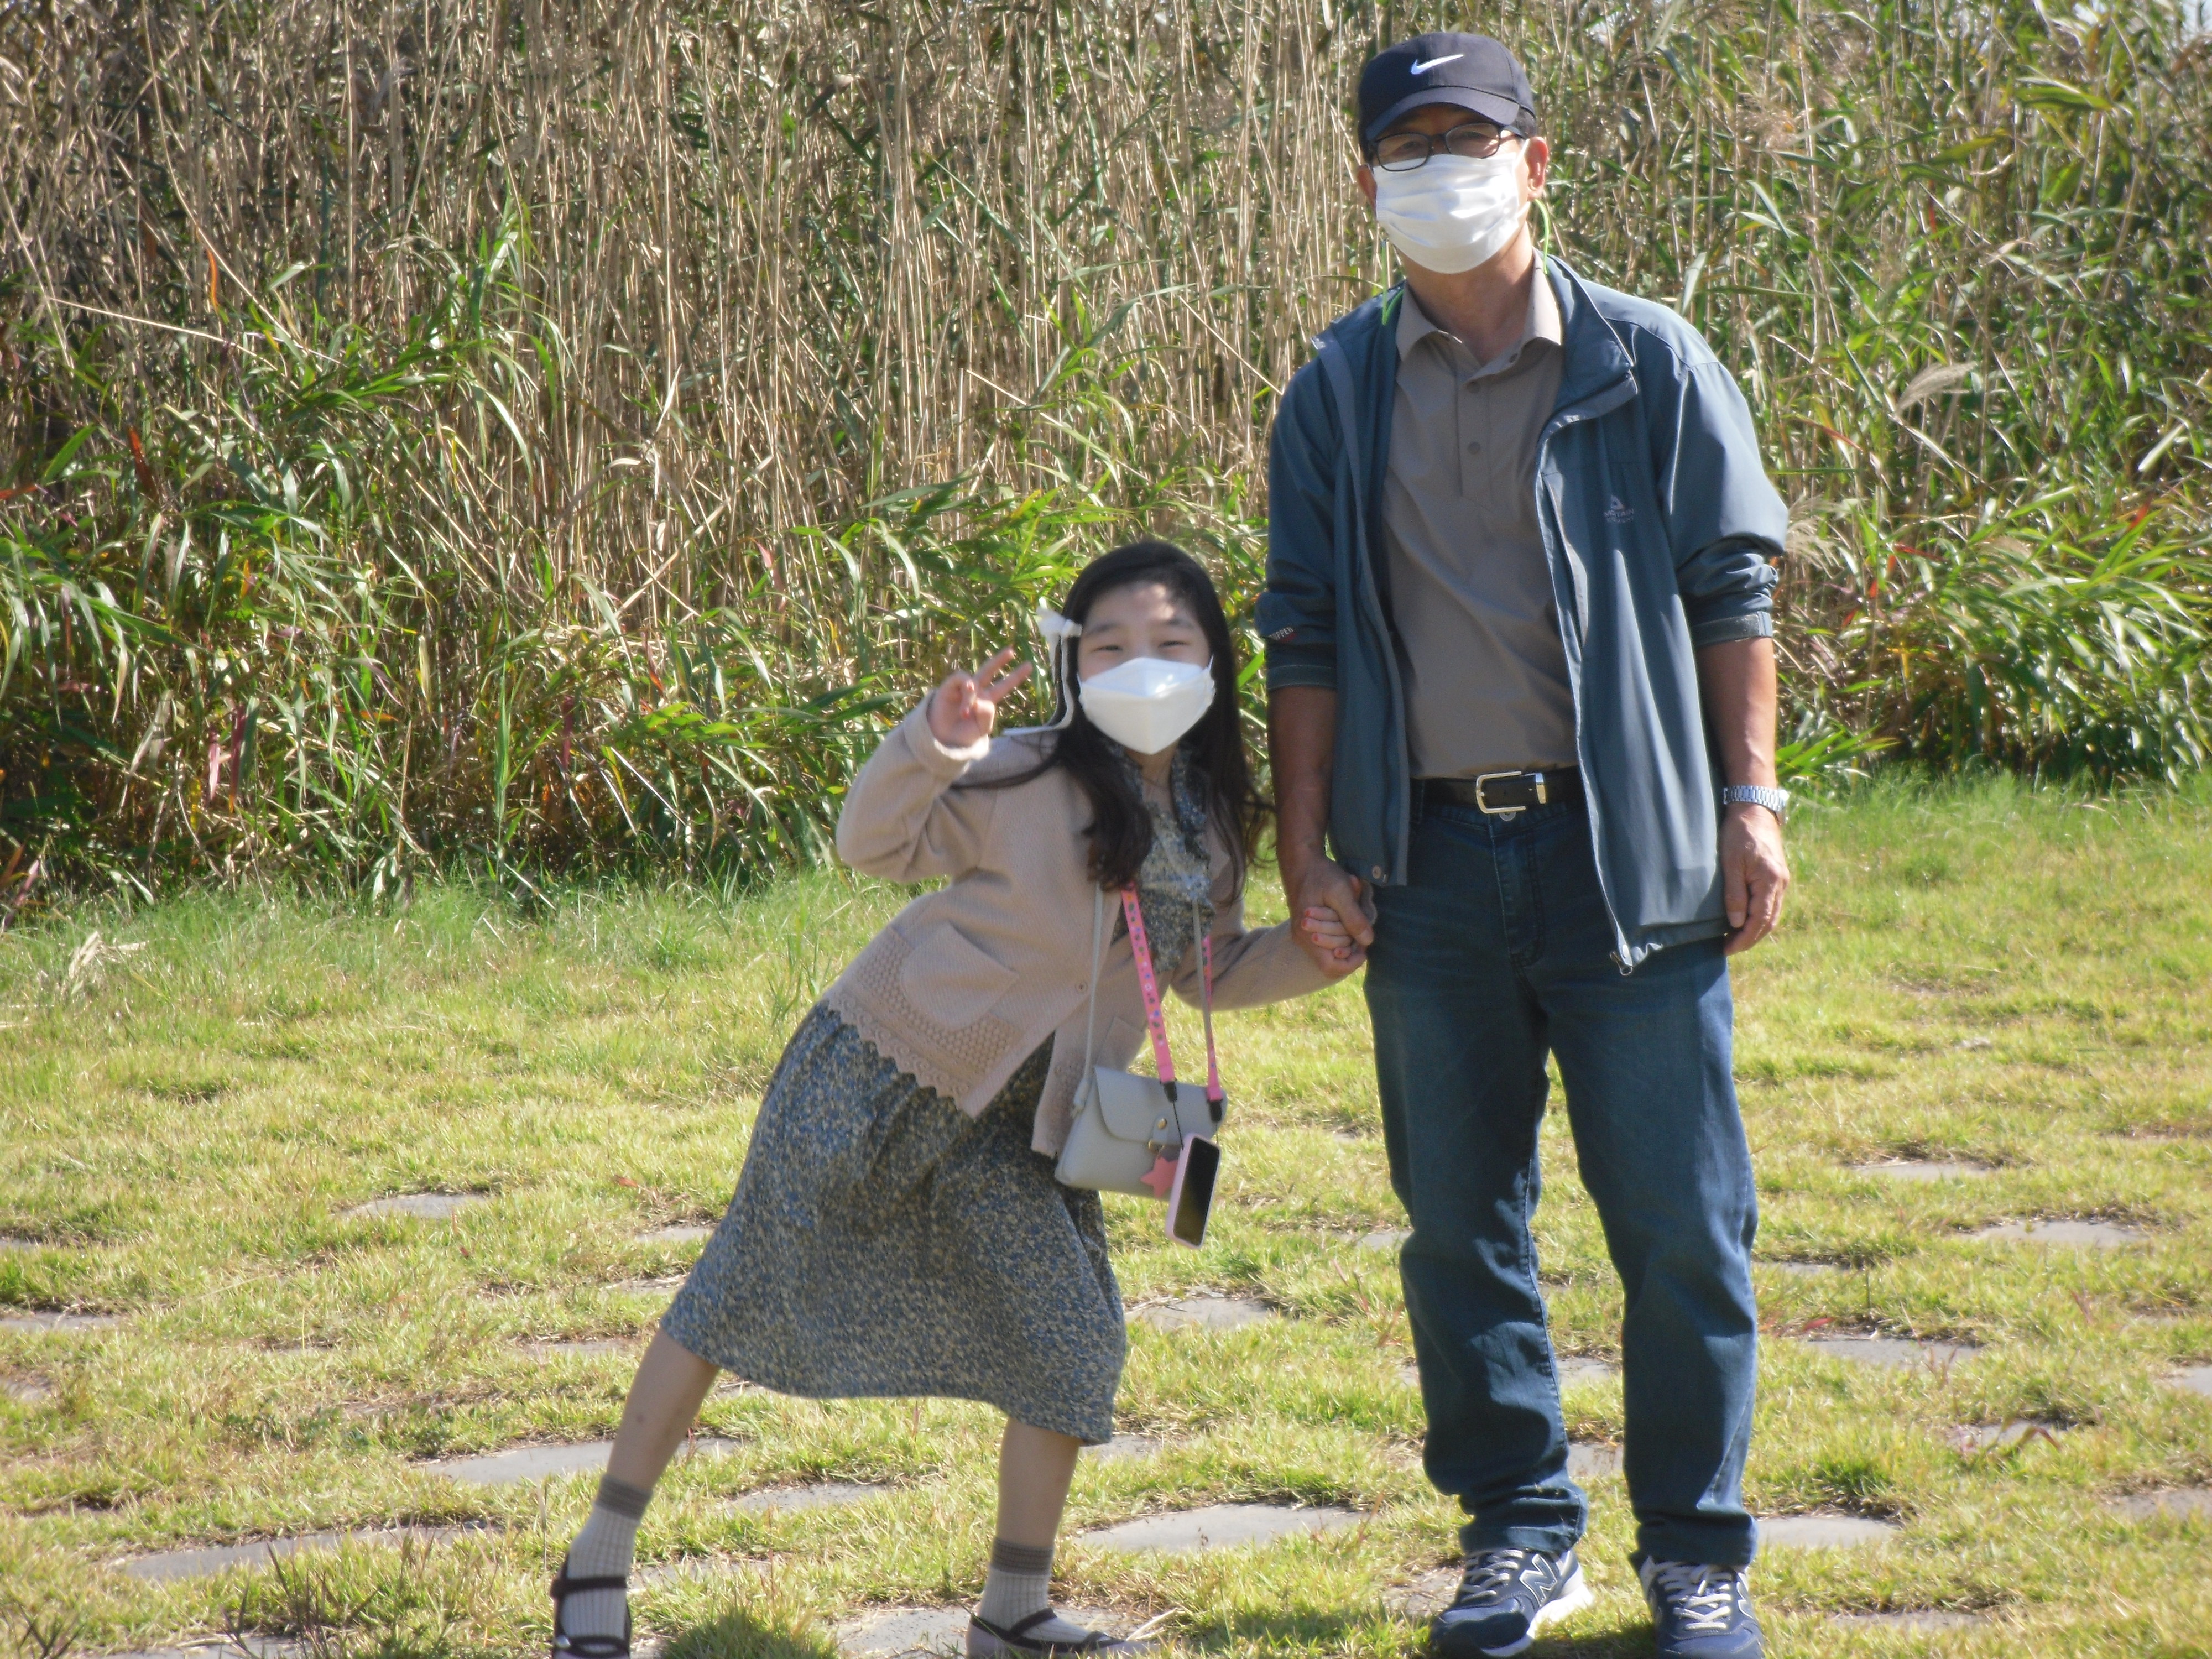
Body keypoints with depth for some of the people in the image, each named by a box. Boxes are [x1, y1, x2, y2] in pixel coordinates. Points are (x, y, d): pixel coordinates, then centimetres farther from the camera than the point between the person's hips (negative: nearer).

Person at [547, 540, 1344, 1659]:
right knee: (741, 1294, 1)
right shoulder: (1029, 781, -18)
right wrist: (931, 745, -35)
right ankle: (600, 1562, 11)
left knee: (1073, 1347, -2)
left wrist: (1323, 952, -3)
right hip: (877, 1074, -6)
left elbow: (1215, 972, 14)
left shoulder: (1215, 825, 1)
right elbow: (875, 846, -17)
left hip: (1013, 1128, 6)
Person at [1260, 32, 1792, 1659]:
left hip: (1627, 848, -2)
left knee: (1679, 1222, 0)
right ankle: (1520, 1528, 21)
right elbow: (1305, 636, 9)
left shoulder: (1649, 365, 1)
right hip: (1432, 857, 2)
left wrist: (1747, 806, -2)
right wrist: (1307, 851, 3)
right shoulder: (1340, 394, 7)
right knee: (1461, 1221, 8)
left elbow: (1731, 595, 4)